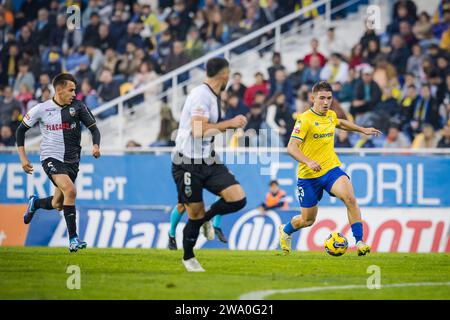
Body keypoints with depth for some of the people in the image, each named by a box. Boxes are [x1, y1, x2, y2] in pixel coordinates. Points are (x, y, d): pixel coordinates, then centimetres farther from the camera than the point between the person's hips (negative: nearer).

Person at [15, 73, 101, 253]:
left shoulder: (78, 107, -1)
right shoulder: (41, 109, -5)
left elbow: (94, 128, 3)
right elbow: (21, 130, 5)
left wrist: (96, 145, -18)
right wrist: (23, 157, -2)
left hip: (72, 161, 4)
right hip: (51, 158, -4)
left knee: (58, 205, 10)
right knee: (70, 190, -27)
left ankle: (35, 203, 46)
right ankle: (73, 239, -23)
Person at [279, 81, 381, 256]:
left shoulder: (331, 115, 6)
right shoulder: (305, 119, -15)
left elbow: (340, 123, 32)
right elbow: (291, 147, -24)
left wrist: (363, 130, 32)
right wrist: (308, 162, -38)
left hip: (331, 169, 4)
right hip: (309, 176, -4)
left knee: (350, 198, -25)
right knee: (308, 220, 9)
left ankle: (360, 242, -23)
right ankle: (285, 231, 43)